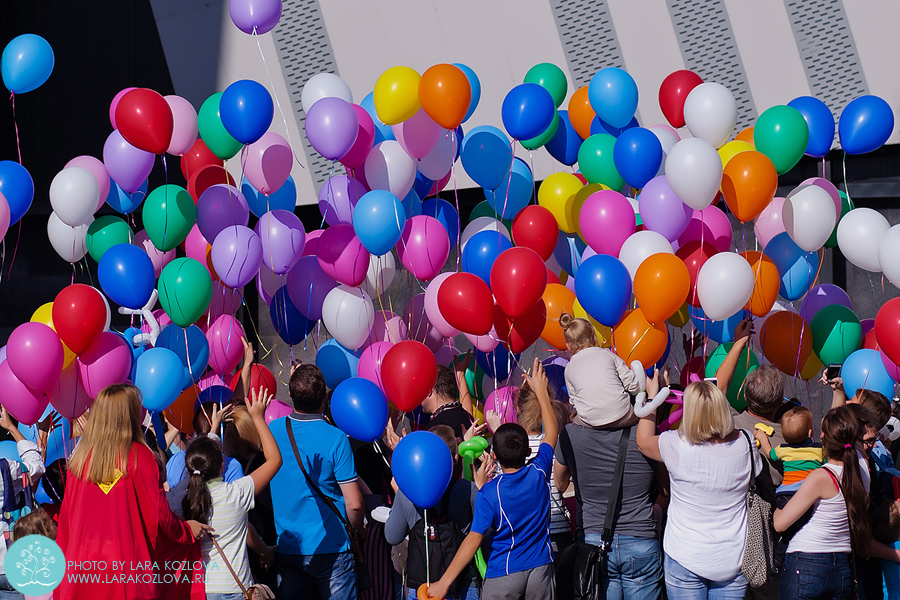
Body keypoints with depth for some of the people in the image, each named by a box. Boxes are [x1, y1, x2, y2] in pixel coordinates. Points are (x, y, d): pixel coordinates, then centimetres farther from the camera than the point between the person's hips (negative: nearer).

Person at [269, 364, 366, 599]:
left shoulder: (274, 429, -3)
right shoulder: (335, 439, -16)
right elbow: (354, 504, -16)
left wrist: (295, 387, 26)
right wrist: (359, 531, 7)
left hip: (286, 549, 4)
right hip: (330, 550, -4)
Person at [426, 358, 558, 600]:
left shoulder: (489, 493, -13)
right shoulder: (539, 473, -3)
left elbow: (474, 539, -16)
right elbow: (551, 432, 14)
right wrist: (541, 391, 24)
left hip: (503, 574, -3)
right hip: (540, 569, 3)